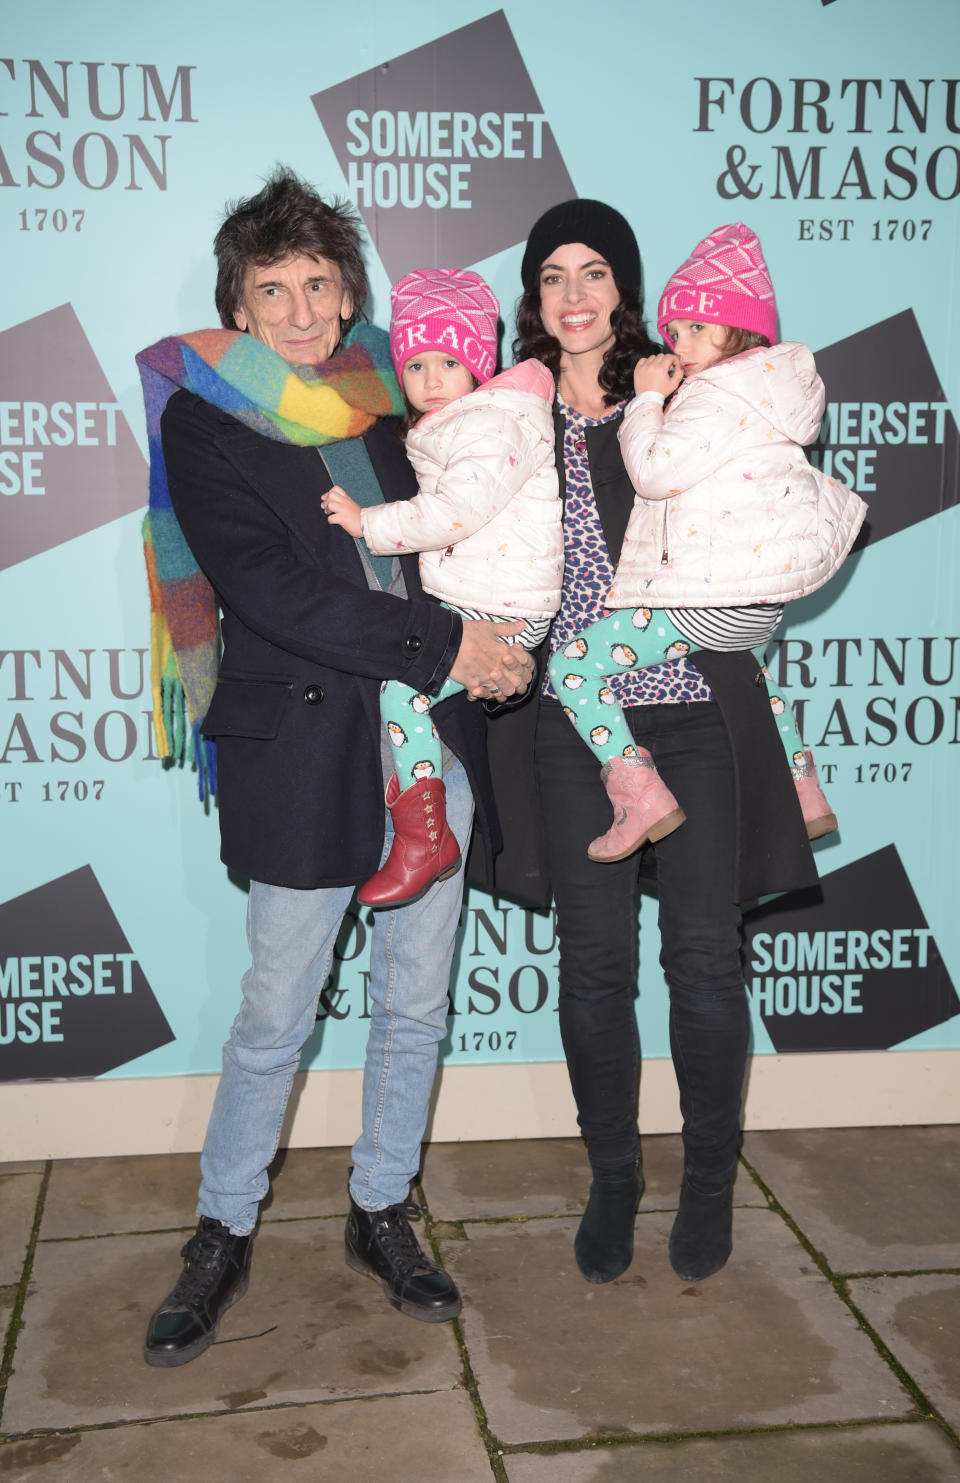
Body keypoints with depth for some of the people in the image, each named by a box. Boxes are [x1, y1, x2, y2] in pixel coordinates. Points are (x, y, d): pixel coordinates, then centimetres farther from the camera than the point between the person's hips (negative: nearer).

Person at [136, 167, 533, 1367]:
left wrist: (477, 642, -1)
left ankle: (381, 1214, 31)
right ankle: (222, 1237, 24)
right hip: (302, 744, -4)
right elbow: (268, 592, -14)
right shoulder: (201, 422, -2)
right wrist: (442, 643, -17)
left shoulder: (394, 400, 11)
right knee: (274, 1017, 4)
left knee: (415, 1003, 12)